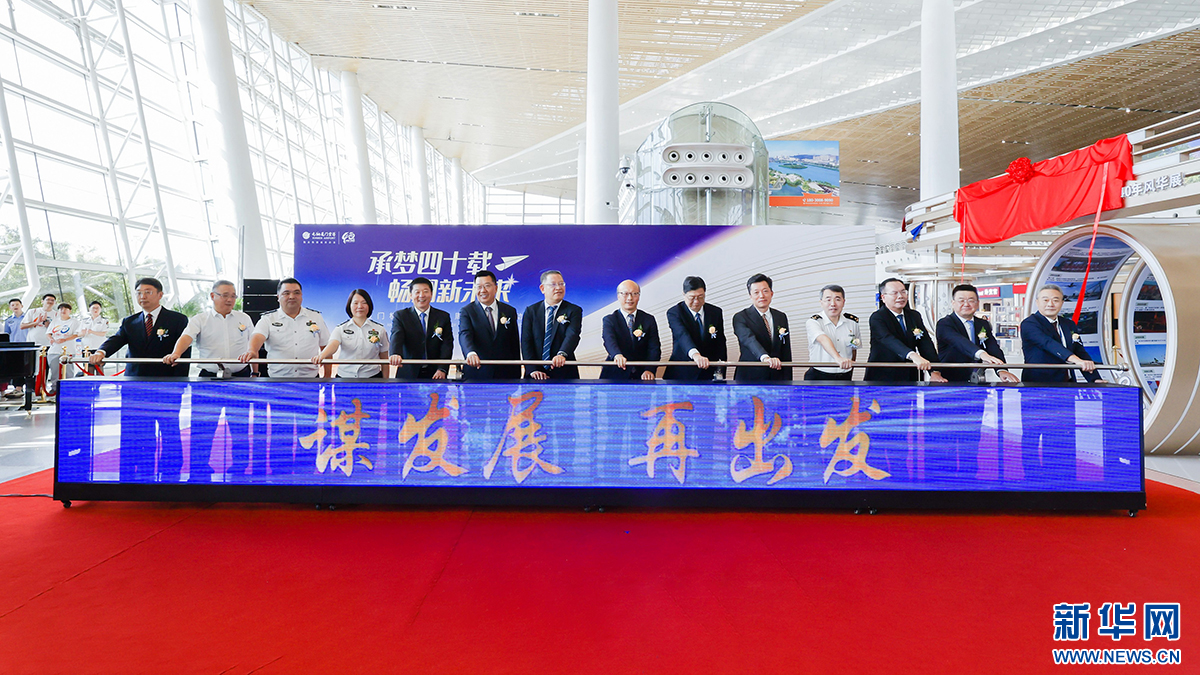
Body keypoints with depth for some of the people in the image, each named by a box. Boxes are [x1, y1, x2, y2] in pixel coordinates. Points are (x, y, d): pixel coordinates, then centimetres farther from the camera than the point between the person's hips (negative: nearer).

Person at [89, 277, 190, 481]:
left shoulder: (178, 320, 0)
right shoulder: (129, 323, 13)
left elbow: (184, 354, -5)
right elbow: (116, 340, -4)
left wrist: (179, 388, -12)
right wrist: (101, 352, -29)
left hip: (167, 388, -4)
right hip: (135, 388, 4)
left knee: (170, 434, 2)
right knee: (139, 436, 8)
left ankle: (170, 476, 13)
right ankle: (144, 475, 19)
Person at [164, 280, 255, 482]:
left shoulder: (244, 319, 10)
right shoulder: (200, 319, 4)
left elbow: (253, 349, 15)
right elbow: (187, 337, -14)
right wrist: (176, 353, -34)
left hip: (240, 377, 1)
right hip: (209, 378, -1)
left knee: (240, 429, 6)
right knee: (201, 429, -1)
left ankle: (239, 471, 18)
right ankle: (198, 473, 11)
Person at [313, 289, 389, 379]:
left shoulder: (380, 330, 4)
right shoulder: (341, 329, 4)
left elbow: (384, 359, 7)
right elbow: (333, 345, -16)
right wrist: (321, 355, -38)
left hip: (372, 377, 0)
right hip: (344, 377, 0)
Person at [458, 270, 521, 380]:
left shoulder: (510, 311, 10)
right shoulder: (466, 312, 3)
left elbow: (515, 345, 10)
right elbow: (464, 335, -17)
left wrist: (517, 377, 6)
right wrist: (471, 353, -39)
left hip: (505, 375, 2)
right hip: (476, 374, -2)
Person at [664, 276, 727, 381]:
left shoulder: (716, 312, 6)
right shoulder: (674, 312, -8)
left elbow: (720, 344, 8)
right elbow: (682, 336, -26)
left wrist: (720, 373, -3)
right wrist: (695, 355, -45)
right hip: (681, 375, -3)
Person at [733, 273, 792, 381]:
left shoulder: (781, 317, 13)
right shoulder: (741, 318, -3)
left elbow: (786, 353, 13)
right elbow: (749, 340, -23)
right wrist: (765, 357, -41)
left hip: (776, 380, 4)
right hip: (749, 379, -4)